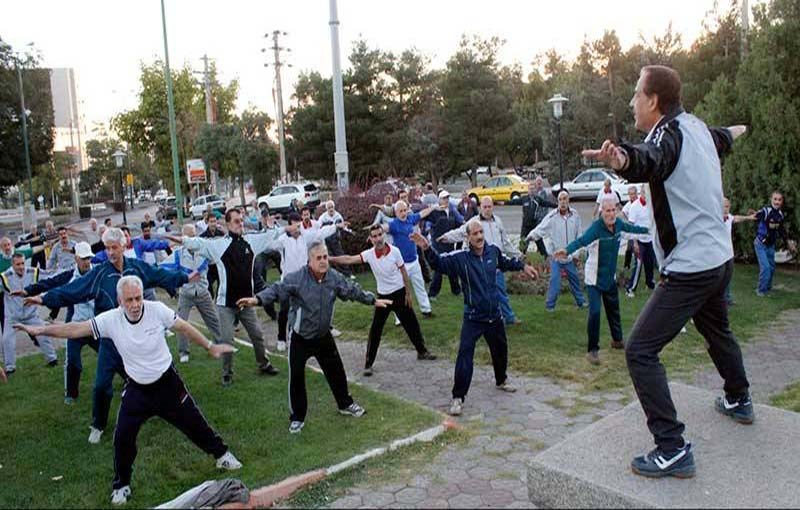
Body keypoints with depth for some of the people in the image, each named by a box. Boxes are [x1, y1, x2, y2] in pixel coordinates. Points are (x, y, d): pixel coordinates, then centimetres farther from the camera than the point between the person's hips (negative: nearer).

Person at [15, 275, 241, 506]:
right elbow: (76, 329, -17)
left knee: (193, 422, 8)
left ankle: (221, 454, 33)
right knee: (123, 437, -2)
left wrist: (210, 346, -2)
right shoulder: (111, 319, -16)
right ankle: (122, 485, 23)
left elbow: (184, 328, -8)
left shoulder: (157, 310, -19)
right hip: (137, 389, 1)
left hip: (167, 382, -1)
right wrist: (40, 330, -26)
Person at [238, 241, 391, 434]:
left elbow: (353, 290, 7)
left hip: (324, 336, 4)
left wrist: (373, 300, 16)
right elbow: (277, 289, -33)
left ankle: (345, 404, 40)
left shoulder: (335, 277, -8)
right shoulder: (296, 278, -22)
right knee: (296, 377, 2)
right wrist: (257, 299, -52)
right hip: (300, 338, -4)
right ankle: (297, 417, 20)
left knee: (336, 371, 16)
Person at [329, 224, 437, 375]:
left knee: (412, 324, 11)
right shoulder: (369, 254, -13)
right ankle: (368, 364, 5)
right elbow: (349, 259, -19)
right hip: (383, 296, 0)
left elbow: (404, 272, -5)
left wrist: (408, 293, -3)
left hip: (400, 293, 0)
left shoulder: (395, 251, -14)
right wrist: (329, 259, -30)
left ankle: (422, 351, 32)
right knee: (375, 330, -3)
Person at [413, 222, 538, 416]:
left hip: (494, 315, 5)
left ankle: (502, 380, 52)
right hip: (473, 318, -5)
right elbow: (439, 262, -31)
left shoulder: (493, 250, -3)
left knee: (500, 349, 24)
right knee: (465, 355, -14)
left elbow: (505, 262, 19)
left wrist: (523, 266, 24)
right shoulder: (460, 257, -18)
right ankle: (458, 397, -2)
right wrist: (427, 249, -48)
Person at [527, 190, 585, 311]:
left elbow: (579, 236, 6)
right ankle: (550, 304, 6)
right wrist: (531, 236, -35)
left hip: (570, 256, 4)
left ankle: (580, 301, 35)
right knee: (555, 280, -7)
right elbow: (541, 228, -19)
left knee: (575, 279, 18)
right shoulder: (552, 216, -14)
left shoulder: (575, 215, -2)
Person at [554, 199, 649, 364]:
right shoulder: (596, 227, -25)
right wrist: (567, 250, -63)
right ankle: (592, 350, 1)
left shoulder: (618, 223, -6)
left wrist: (647, 230, 34)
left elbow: (632, 228, 17)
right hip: (594, 278, -6)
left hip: (610, 277, 7)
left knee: (613, 309, 21)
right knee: (595, 312, -13)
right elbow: (582, 240, -43)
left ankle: (617, 340, 43)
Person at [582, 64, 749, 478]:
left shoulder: (669, 134, -18)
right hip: (720, 258, 10)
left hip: (690, 269, -10)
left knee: (640, 351, -11)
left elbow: (649, 162, -43)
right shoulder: (697, 127, 9)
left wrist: (620, 160, -66)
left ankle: (673, 450, -11)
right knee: (716, 330, 32)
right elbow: (722, 139, 35)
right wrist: (737, 130, 59)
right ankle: (739, 401, 54)